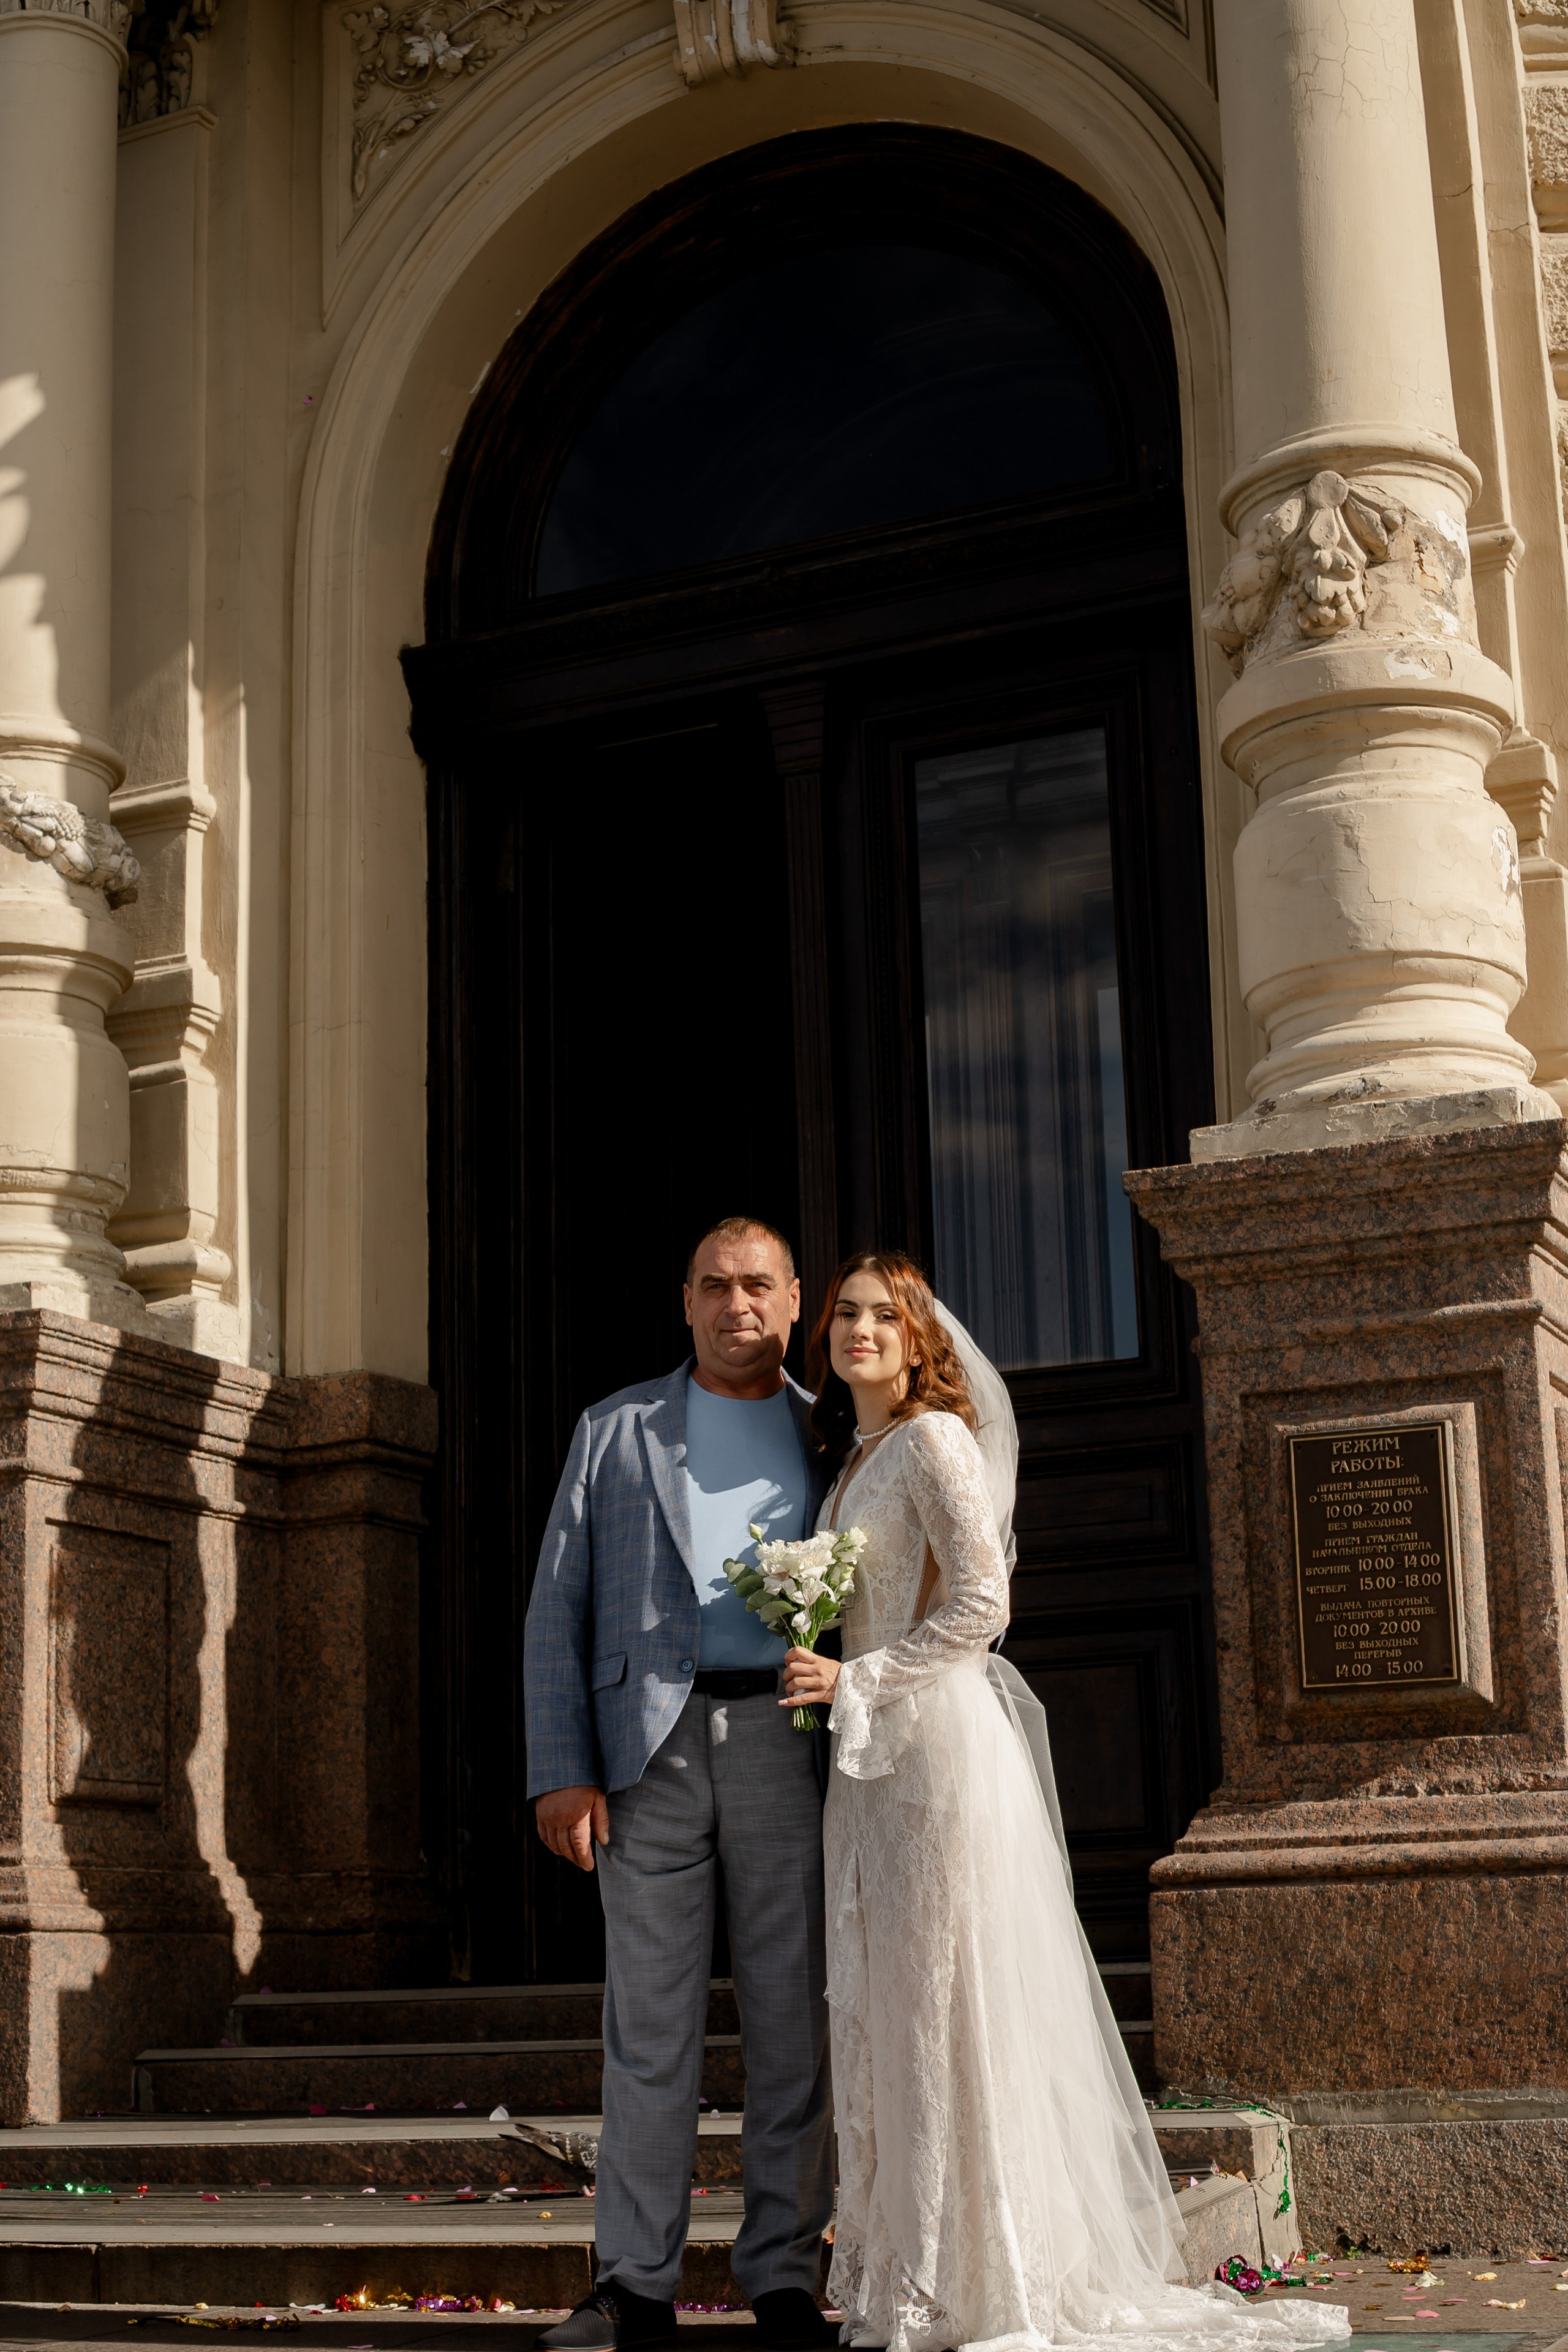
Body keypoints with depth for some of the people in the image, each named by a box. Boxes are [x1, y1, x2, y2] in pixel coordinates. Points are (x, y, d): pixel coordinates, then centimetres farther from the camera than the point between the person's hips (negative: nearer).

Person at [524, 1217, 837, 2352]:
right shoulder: (616, 1430, 13)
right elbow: (558, 1611, 8)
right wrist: (561, 1772, -3)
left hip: (789, 1741, 0)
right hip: (652, 1746, 0)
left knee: (794, 2019, 1)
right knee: (648, 2023, 0)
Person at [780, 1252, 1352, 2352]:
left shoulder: (934, 1439, -7)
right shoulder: (852, 1458, 18)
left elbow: (980, 1606, -16)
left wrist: (854, 1681, -15)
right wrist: (824, 1675, 9)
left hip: (938, 1744, -9)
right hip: (872, 1761, 9)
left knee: (947, 2003, -6)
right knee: (880, 2012, 8)